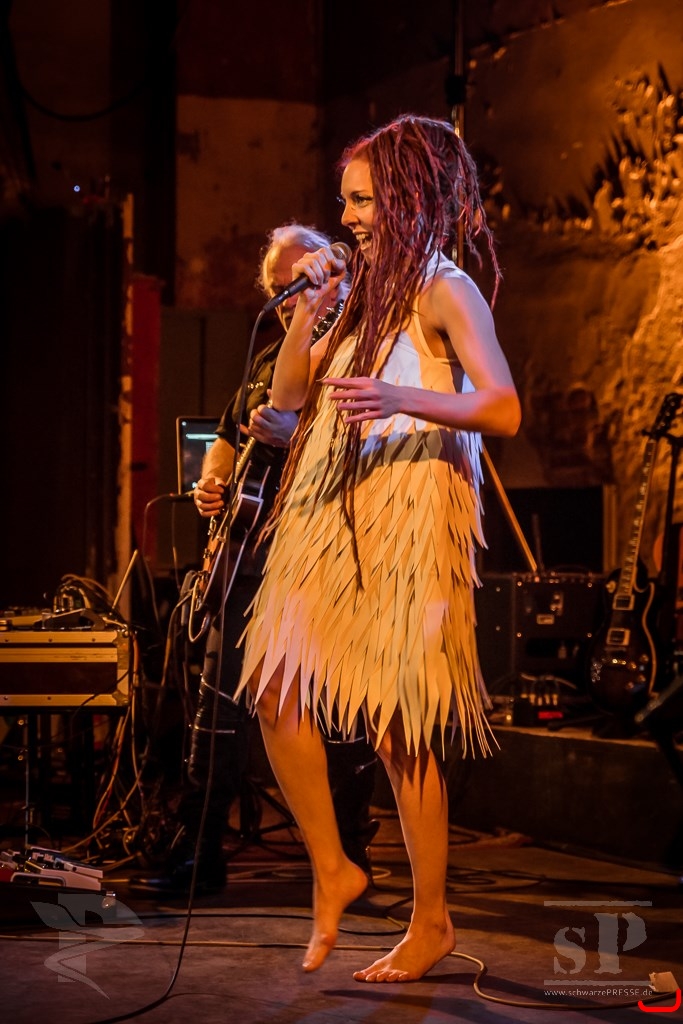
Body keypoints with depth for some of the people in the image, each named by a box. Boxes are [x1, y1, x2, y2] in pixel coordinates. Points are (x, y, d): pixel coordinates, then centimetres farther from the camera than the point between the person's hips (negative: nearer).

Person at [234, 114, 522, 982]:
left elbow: (504, 411, -15)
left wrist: (405, 400, -30)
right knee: (275, 690, -4)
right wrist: (308, 309, 6)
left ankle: (432, 921, 9)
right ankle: (332, 872, 12)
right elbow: (287, 397, 18)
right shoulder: (368, 294, 21)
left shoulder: (445, 291, -3)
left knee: (396, 725, -4)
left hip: (407, 525, -7)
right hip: (331, 518, 7)